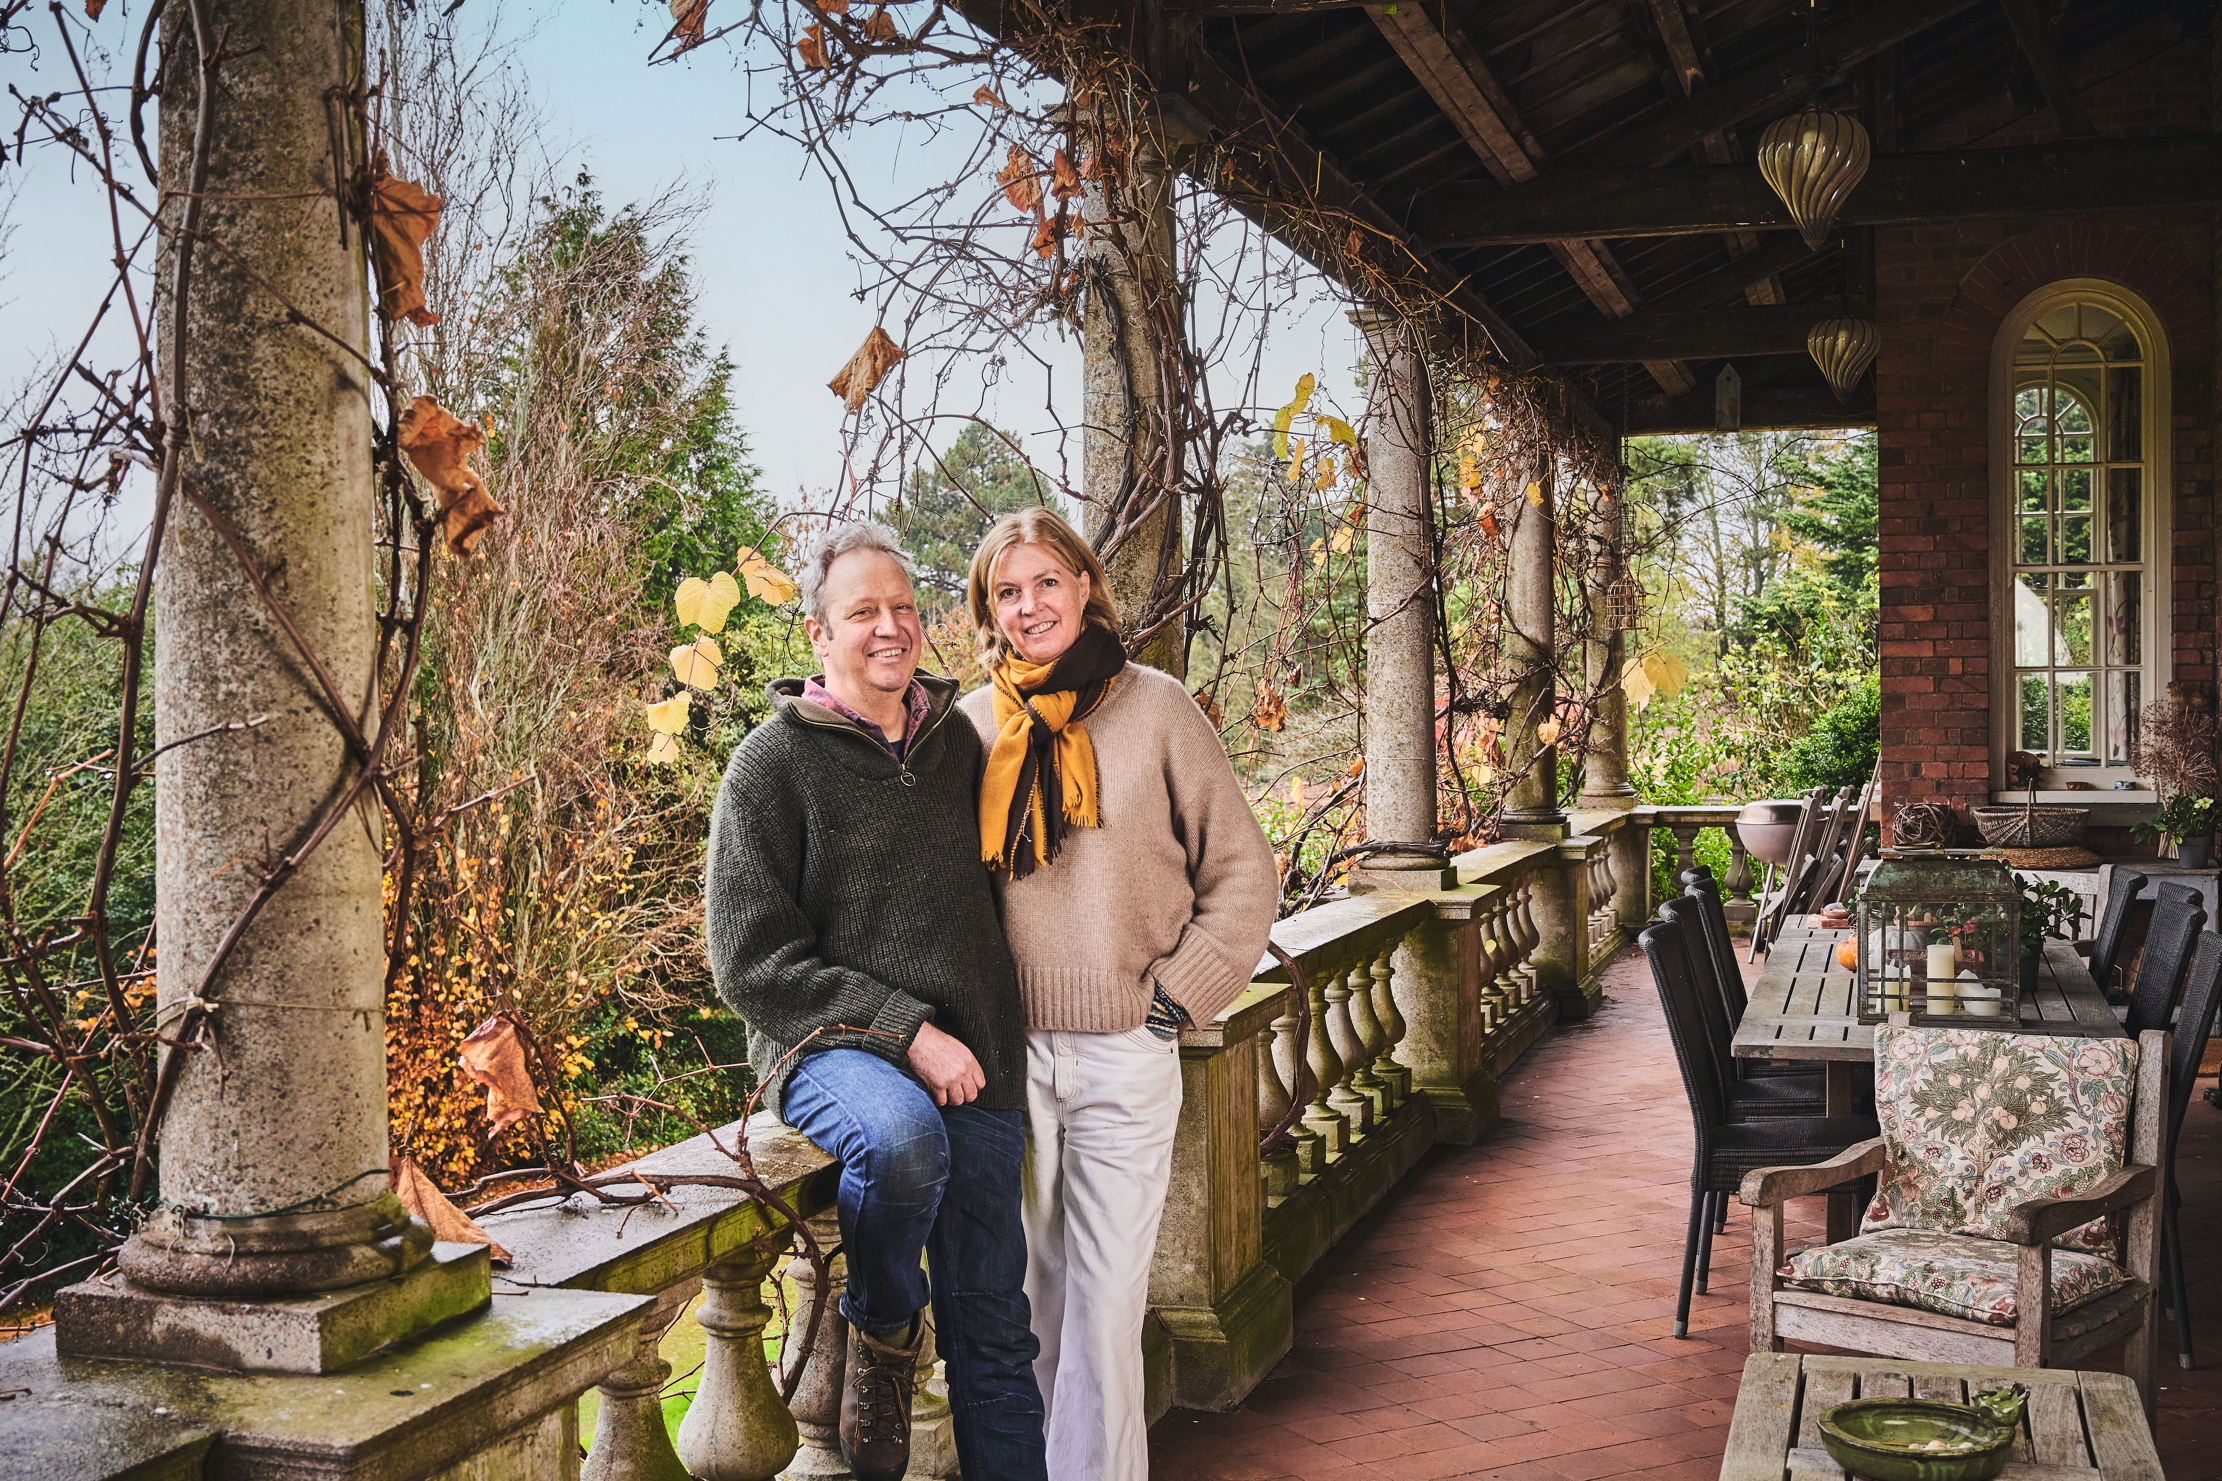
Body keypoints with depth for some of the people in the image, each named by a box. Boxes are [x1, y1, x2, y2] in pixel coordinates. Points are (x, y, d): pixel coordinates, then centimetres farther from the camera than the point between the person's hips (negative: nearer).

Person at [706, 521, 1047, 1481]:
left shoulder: (957, 741, 12)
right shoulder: (774, 761, -3)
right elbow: (753, 962, -8)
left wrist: (985, 1046, 13)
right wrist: (905, 1030, -16)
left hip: (974, 1065, 5)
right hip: (828, 1046, -5)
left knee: (992, 1328, 6)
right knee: (902, 1137, -37)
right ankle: (880, 1332, -9)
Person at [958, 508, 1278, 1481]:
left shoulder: (1154, 707, -1)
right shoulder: (971, 724, 6)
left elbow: (1243, 869, 2)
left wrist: (1180, 995, -3)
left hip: (1125, 1051, -2)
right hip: (1007, 1052, 2)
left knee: (1105, 1298, 1)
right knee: (1030, 1290, 9)